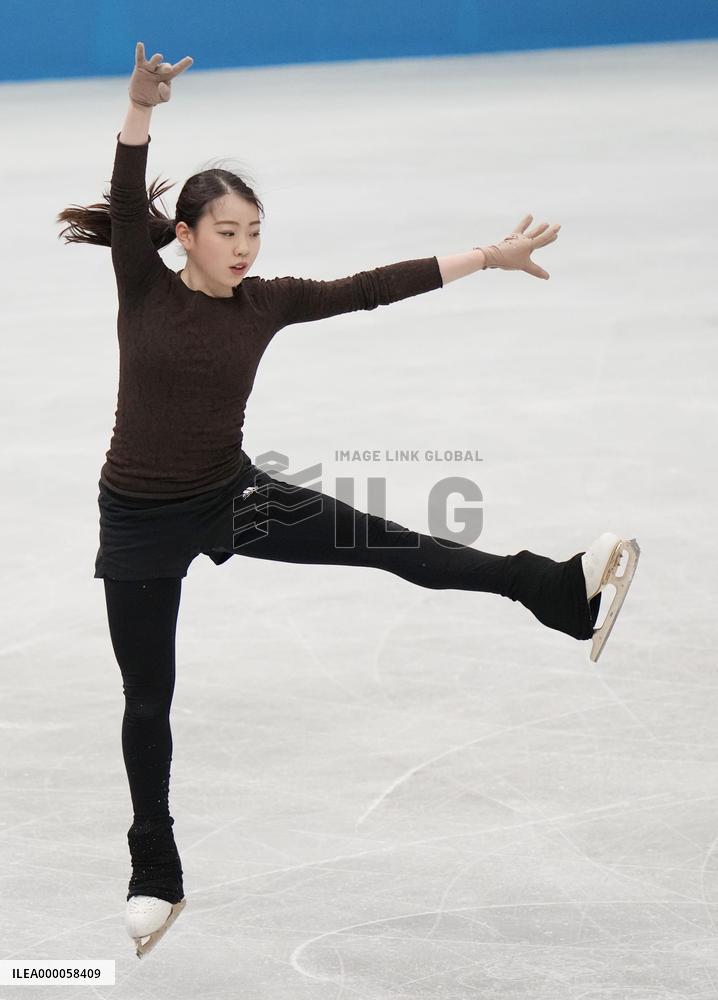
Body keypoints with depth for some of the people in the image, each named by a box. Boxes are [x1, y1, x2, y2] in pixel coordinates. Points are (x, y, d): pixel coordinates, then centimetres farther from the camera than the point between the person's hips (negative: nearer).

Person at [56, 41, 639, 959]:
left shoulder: (266, 301, -4)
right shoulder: (143, 289, -12)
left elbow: (373, 288, -3)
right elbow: (127, 205, -29)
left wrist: (486, 258, -5)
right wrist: (141, 109, -47)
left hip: (231, 496, 2)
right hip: (140, 516, -2)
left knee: (380, 540, -12)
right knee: (147, 701, 7)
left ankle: (561, 589, -10)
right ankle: (155, 879, 21)